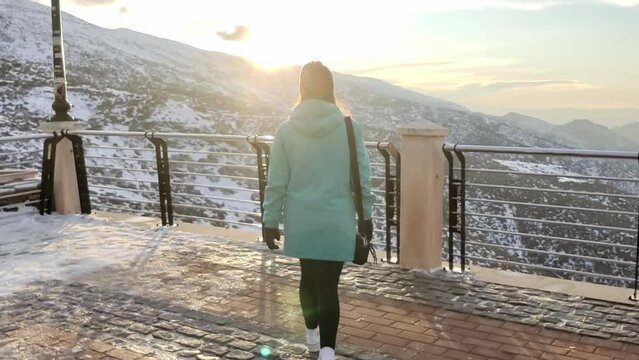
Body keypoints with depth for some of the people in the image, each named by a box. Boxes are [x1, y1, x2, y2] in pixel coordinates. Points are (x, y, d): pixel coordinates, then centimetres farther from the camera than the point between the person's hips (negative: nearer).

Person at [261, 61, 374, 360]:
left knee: (308, 276, 21)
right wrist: (366, 216, 8)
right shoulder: (349, 127, -8)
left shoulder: (287, 129, -5)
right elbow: (362, 179, -4)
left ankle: (312, 335, 39)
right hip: (337, 222, -2)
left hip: (301, 221, 2)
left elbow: (276, 183, -4)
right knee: (329, 285, 1)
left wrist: (270, 221, 5)